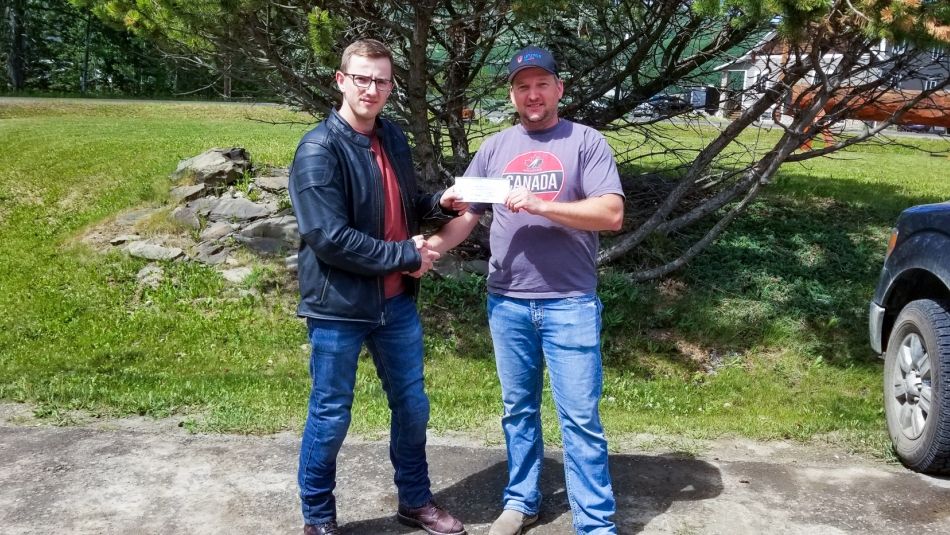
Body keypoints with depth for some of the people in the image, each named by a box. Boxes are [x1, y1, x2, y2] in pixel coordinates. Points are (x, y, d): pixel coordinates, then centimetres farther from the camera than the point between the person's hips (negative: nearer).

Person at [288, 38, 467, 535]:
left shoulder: (393, 139, 6)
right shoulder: (319, 150, -16)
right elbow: (329, 238, -23)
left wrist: (439, 202, -1)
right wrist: (406, 256, -17)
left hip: (396, 302, 7)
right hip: (338, 306, -7)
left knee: (412, 405, 17)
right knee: (330, 416, 7)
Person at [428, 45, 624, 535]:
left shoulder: (586, 142, -3)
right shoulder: (494, 148, 9)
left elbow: (611, 213, -13)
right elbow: (466, 214, 6)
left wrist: (539, 205, -20)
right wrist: (433, 244, -13)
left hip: (570, 304, -4)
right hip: (507, 302, 4)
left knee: (580, 417, 0)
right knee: (518, 409, 16)